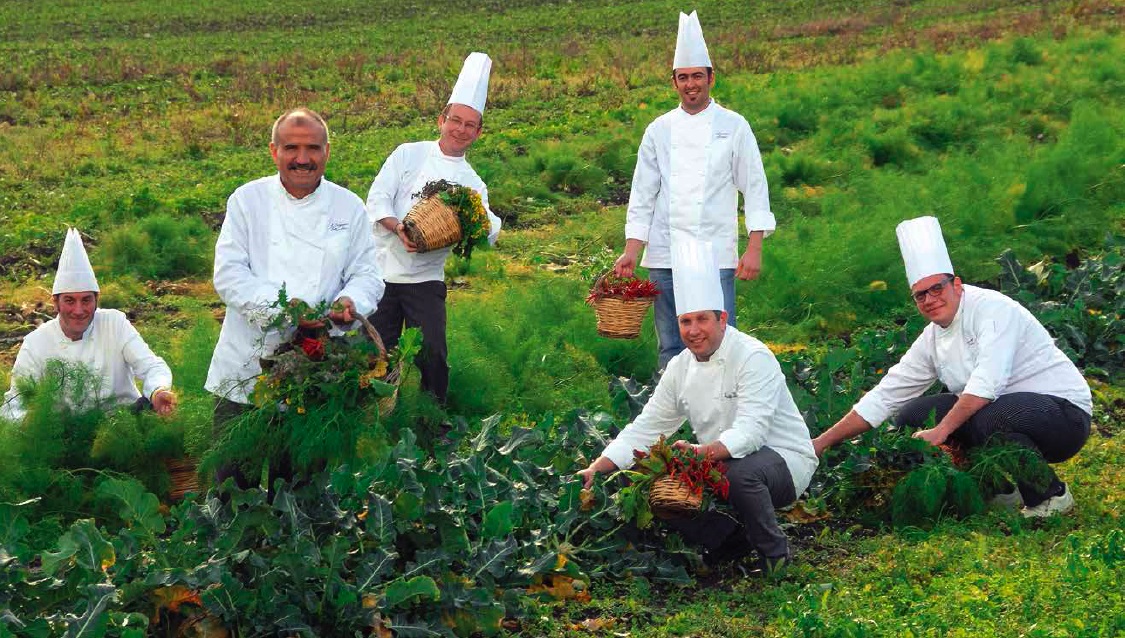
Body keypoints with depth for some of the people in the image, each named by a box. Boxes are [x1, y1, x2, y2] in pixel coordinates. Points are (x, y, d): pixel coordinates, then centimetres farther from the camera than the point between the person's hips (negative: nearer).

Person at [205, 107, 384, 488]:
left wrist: (350, 301, -18)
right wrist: (278, 306, -23)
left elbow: (367, 274, 6)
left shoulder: (349, 207, 6)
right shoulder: (248, 200, 1)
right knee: (233, 479, 1)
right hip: (246, 369, -1)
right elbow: (228, 273, -7)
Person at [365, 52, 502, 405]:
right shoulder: (409, 154, 3)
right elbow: (378, 198, -6)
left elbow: (487, 231, -3)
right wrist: (398, 228, -24)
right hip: (383, 270, -1)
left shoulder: (472, 183, 7)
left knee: (433, 356, -5)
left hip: (426, 279, 1)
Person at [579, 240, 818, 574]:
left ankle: (774, 553, -11)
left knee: (741, 471, -38)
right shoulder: (681, 367, 3)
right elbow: (646, 427, 4)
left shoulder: (753, 357, -20)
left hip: (784, 460, -7)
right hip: (721, 463, 7)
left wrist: (702, 452, -49)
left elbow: (750, 430, -32)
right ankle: (731, 539, 12)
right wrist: (596, 468, -8)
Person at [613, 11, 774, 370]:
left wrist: (754, 249, -7)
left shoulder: (733, 126, 2)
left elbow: (754, 188, 1)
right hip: (665, 256, 3)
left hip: (716, 256, -2)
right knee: (671, 348, 7)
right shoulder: (659, 130, 8)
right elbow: (643, 195, 9)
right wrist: (631, 253, 2)